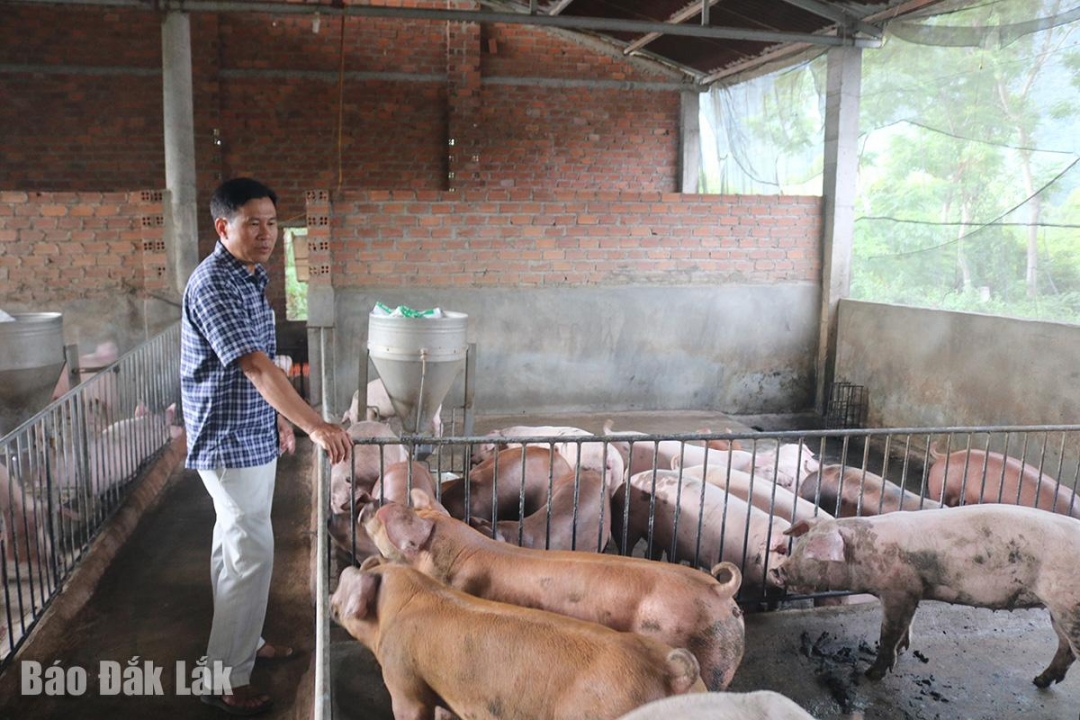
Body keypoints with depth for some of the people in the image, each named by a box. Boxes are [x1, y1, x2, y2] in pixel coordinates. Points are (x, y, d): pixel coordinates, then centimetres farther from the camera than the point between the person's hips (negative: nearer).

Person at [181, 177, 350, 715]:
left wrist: (281, 420, 18)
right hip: (229, 443, -9)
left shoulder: (251, 277, 8)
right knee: (251, 556, -4)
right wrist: (316, 426, -38)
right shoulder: (212, 285, -22)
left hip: (253, 437, 9)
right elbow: (257, 368, -32)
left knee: (235, 546, 20)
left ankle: (243, 640, 36)